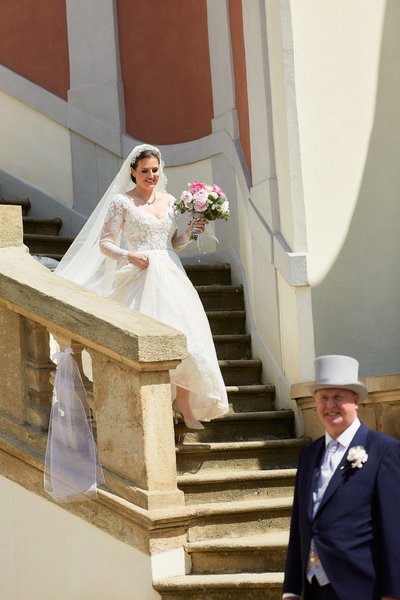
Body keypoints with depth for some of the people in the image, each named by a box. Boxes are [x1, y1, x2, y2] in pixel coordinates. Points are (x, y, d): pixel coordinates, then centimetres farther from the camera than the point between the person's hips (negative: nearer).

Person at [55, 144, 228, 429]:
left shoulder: (169, 200, 14)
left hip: (171, 277, 4)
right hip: (140, 278, -4)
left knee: (186, 337, -6)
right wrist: (128, 255, -19)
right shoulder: (122, 202, 0)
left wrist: (190, 233, 3)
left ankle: (184, 403, 7)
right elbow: (105, 244, -3)